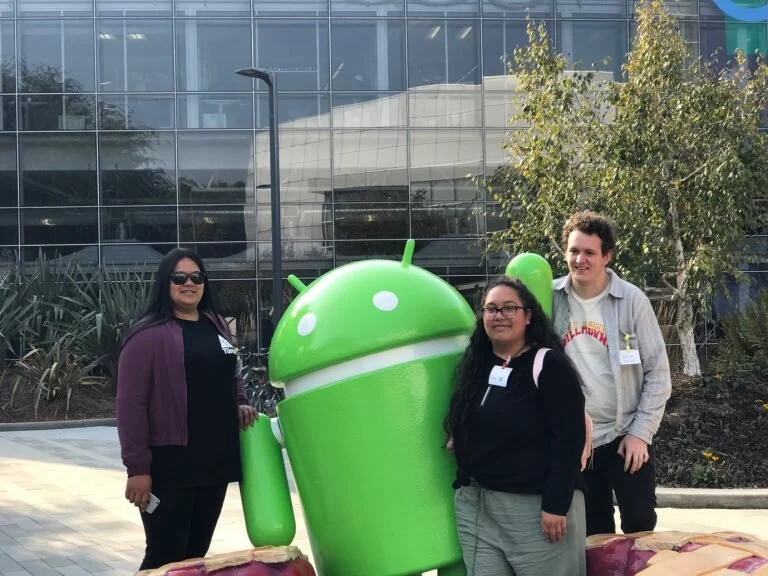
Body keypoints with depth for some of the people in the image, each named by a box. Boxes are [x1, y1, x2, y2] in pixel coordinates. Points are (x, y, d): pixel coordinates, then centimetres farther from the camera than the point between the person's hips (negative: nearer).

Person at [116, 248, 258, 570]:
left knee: (197, 553, 13)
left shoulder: (217, 326, 13)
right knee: (166, 558, -4)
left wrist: (239, 404, 6)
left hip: (216, 458, 7)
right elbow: (131, 405, -12)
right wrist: (137, 468, -16)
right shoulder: (149, 335, -9)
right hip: (170, 463, -7)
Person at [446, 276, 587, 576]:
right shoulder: (475, 365, 12)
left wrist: (556, 505, -17)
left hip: (538, 506, -6)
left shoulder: (549, 365, -8)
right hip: (477, 505, 6)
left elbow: (569, 438, -14)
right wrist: (465, 486, 13)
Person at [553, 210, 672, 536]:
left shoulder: (632, 300, -9)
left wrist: (640, 431, -10)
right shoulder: (551, 299, -4)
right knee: (593, 532, 12)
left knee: (640, 523, 3)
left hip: (626, 436, -2)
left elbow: (658, 372, -6)